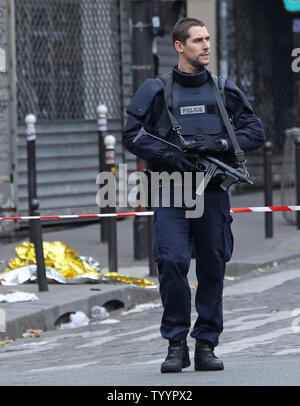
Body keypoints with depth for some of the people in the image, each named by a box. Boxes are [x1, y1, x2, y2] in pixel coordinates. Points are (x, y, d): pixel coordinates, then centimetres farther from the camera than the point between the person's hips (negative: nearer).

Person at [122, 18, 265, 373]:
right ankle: (176, 344, -4)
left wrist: (221, 144, -9)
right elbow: (132, 136, 1)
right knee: (172, 263, -14)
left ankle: (206, 345, 10)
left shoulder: (225, 91, 12)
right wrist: (169, 156, -13)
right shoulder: (155, 91, 5)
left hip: (213, 193, 2)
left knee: (213, 269, 1)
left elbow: (255, 131, 9)